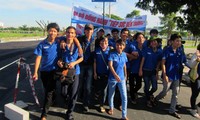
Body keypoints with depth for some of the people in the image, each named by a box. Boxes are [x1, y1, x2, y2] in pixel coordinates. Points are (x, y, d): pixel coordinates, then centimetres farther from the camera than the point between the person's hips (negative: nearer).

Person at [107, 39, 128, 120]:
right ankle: (111, 108, 43)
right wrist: (115, 75, -30)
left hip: (122, 78, 2)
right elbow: (110, 65, -18)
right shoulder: (112, 54, -9)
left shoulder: (124, 55, 2)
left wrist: (125, 75, 17)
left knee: (124, 97, -3)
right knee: (111, 95, 16)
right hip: (112, 78, -2)